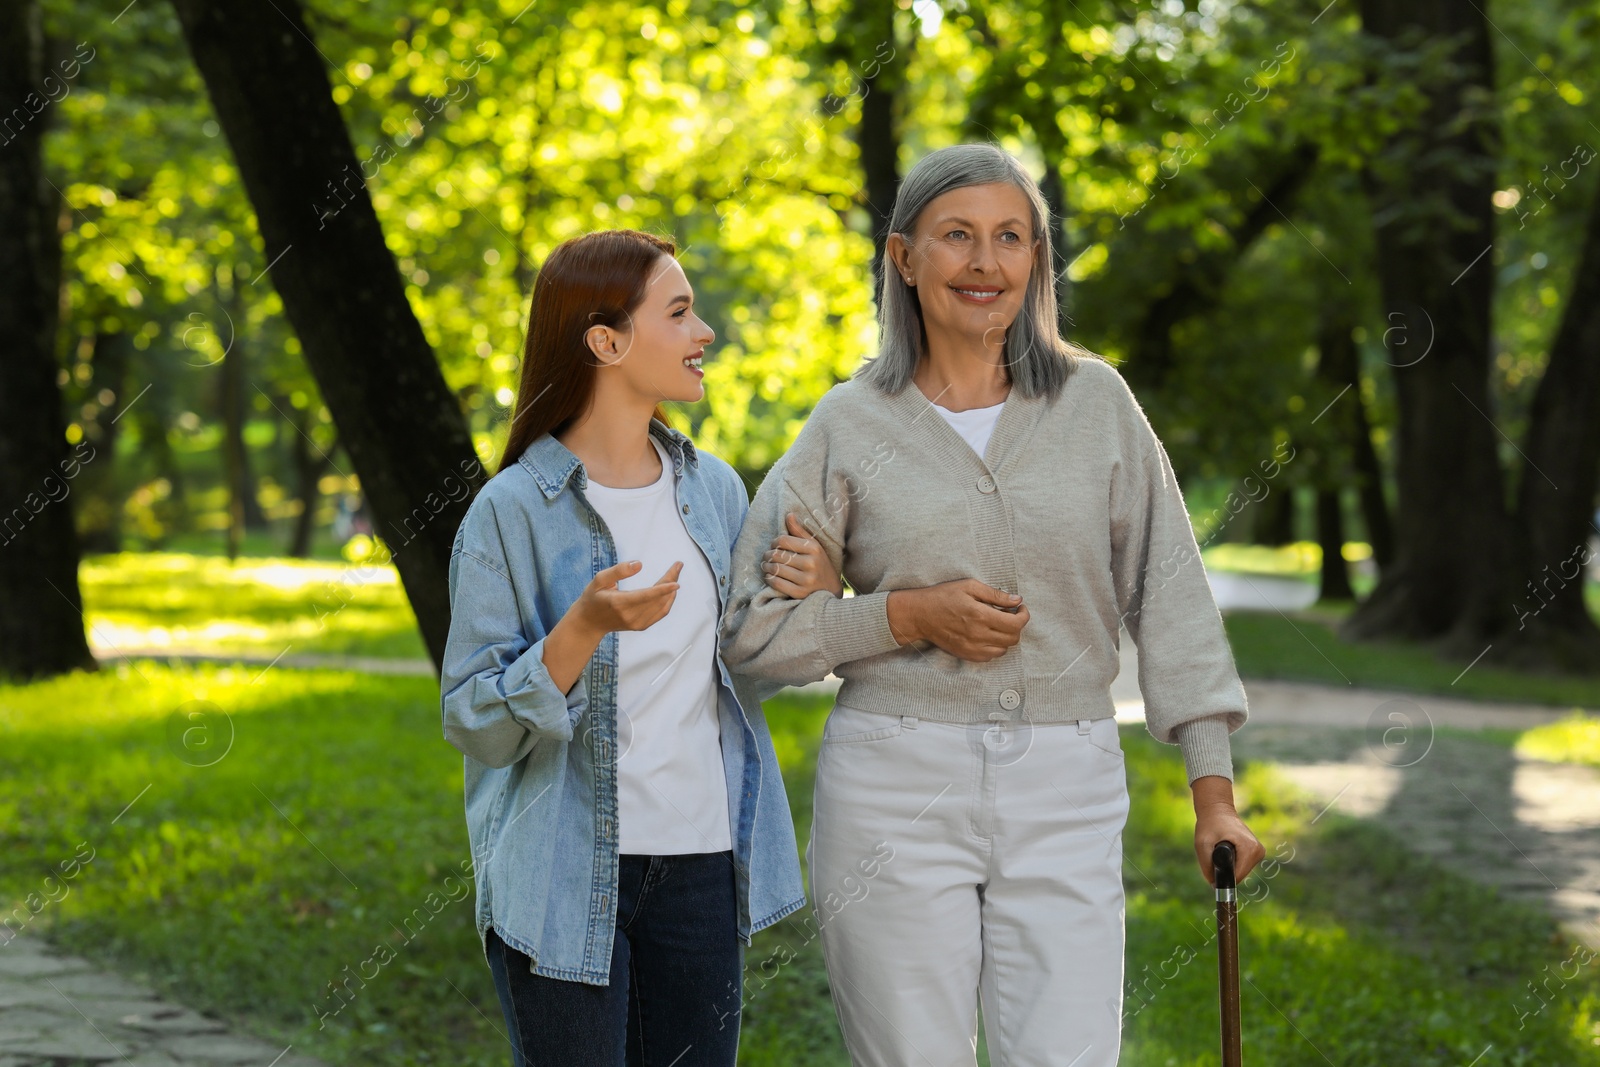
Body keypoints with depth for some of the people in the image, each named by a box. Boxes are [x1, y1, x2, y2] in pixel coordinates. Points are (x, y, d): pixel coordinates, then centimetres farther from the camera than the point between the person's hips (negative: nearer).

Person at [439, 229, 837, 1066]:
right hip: (566, 880, -5)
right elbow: (476, 726, -11)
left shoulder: (714, 490, 7)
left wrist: (801, 599, -4)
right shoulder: (512, 510, -9)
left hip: (701, 863, 5)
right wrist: (587, 626, -24)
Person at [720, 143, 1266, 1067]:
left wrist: (1213, 789, 1)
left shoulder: (1097, 402, 5)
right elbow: (754, 628, 3)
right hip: (895, 789, 0)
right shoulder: (850, 426, 3)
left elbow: (1170, 600, 5)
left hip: (1066, 794, 1)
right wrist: (911, 615, -10)